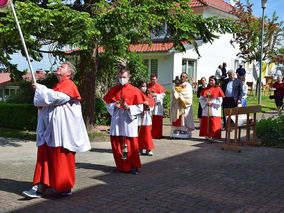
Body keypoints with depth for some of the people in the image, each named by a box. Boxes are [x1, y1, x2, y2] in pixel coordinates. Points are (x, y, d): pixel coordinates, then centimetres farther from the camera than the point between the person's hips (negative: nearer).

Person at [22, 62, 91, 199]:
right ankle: (40, 188, 2)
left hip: (62, 128, -9)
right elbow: (50, 101, 28)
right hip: (50, 128, 9)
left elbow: (56, 97, -21)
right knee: (44, 156, 2)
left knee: (62, 156, -3)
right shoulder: (58, 85, 22)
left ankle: (67, 187, 11)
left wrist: (40, 88, -8)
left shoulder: (69, 85, -6)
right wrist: (41, 105, 5)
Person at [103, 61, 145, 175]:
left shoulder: (134, 90, -2)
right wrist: (114, 105, -9)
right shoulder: (114, 90, 9)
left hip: (129, 119, -3)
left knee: (131, 144, -2)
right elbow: (108, 105, 13)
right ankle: (120, 166, 17)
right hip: (116, 119, 3)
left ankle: (133, 166, 11)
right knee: (116, 143, 3)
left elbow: (139, 108, -2)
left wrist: (128, 107, -18)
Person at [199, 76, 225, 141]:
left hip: (214, 110, -4)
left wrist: (212, 102, -13)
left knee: (214, 123, -6)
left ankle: (213, 136, -5)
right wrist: (206, 103, -8)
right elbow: (201, 99, 8)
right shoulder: (205, 89, 11)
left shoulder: (218, 89, 0)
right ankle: (207, 135, 12)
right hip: (206, 110, 4)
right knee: (206, 123, 4)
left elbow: (220, 101, -5)